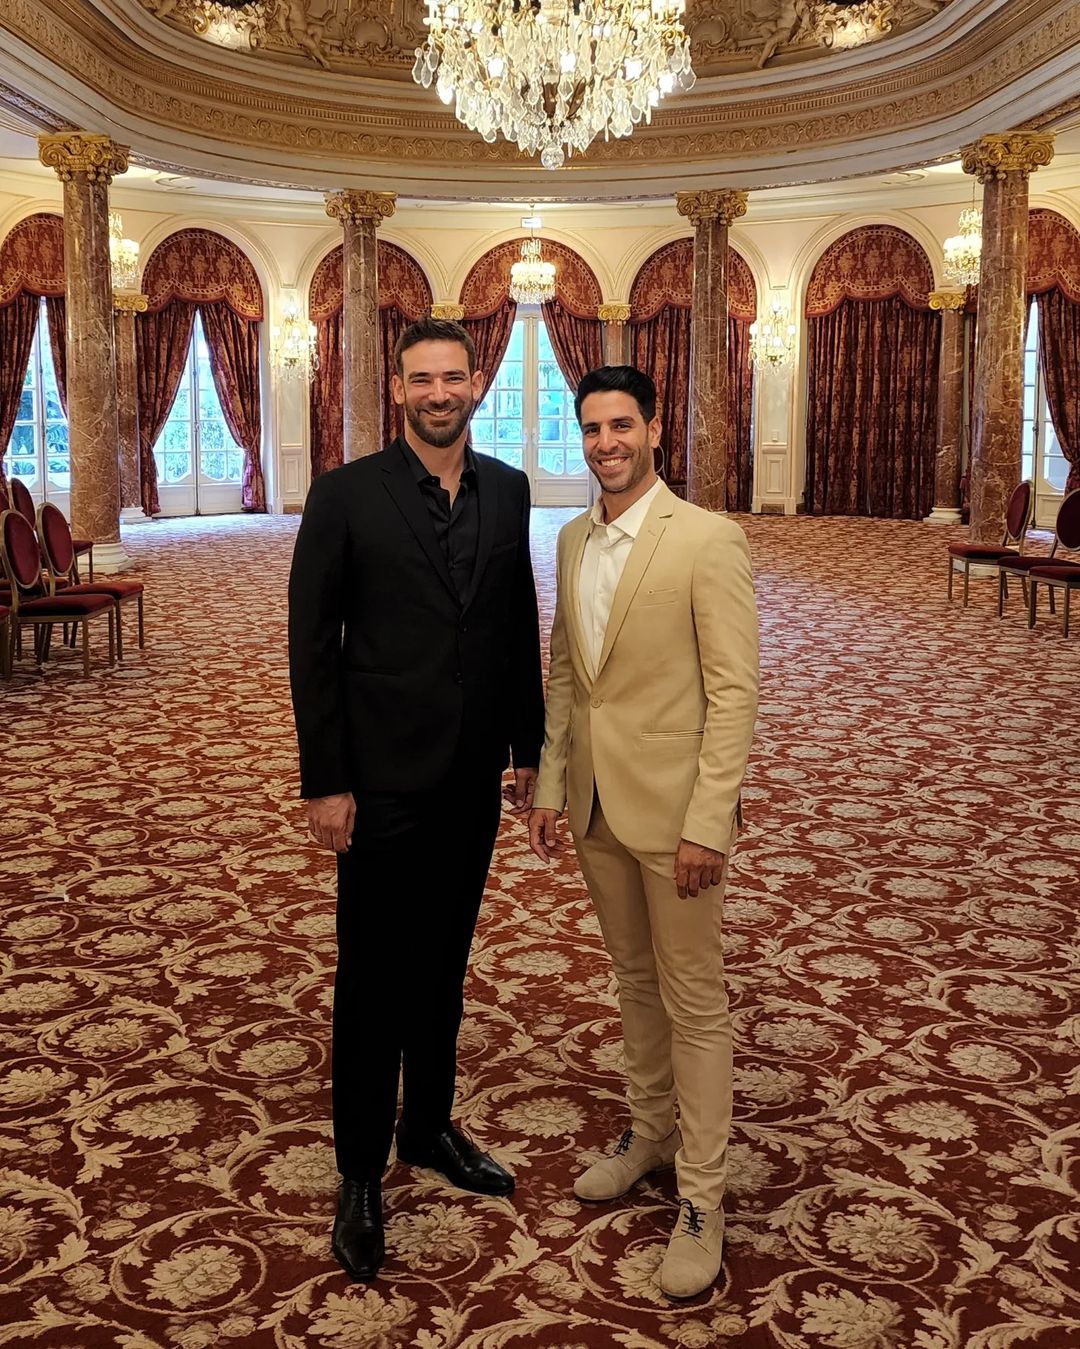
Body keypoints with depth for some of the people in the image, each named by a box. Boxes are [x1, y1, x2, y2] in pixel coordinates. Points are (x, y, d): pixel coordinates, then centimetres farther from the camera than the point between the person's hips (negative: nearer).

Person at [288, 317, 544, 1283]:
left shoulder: (508, 491, 5)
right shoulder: (346, 495, -8)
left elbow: (521, 628, 10)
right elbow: (312, 644, -8)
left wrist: (529, 748, 9)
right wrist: (324, 783, -11)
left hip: (473, 777, 4)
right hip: (385, 779, -4)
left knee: (444, 965, 17)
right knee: (376, 978, 6)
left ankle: (430, 1127, 35)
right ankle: (362, 1172, 21)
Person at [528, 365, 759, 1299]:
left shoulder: (708, 540, -13)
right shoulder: (573, 541, 8)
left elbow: (733, 692, -15)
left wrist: (708, 824, -19)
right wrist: (550, 785, 8)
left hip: (672, 807, -6)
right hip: (597, 803, 6)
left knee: (693, 1001, 4)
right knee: (635, 978, 20)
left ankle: (701, 1198, 17)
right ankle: (651, 1133, 39)